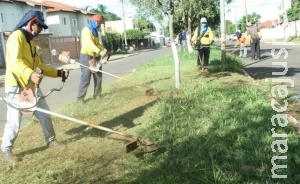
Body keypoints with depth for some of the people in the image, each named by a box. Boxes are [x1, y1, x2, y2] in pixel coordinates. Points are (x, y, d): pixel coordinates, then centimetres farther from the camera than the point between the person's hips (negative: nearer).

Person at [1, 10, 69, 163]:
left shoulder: (31, 42, 17)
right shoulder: (17, 36, -12)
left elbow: (39, 65, 19)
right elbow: (15, 62, -28)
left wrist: (59, 73, 11)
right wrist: (30, 74, -45)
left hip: (31, 87, 9)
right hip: (16, 87, -9)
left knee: (45, 115, 13)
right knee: (14, 122, -5)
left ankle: (51, 141, 31)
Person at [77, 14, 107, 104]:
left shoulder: (95, 31, 17)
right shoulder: (86, 30, -12)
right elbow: (90, 43, -27)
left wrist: (104, 49, -3)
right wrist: (100, 51, -39)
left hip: (95, 56, 9)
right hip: (86, 56, -9)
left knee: (98, 76, 10)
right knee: (86, 77, -10)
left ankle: (97, 94, 23)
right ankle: (80, 97, -1)